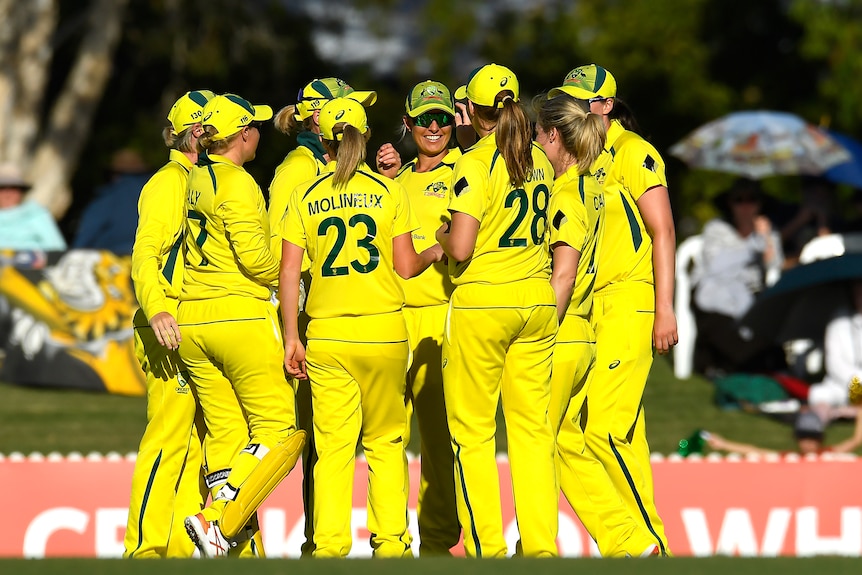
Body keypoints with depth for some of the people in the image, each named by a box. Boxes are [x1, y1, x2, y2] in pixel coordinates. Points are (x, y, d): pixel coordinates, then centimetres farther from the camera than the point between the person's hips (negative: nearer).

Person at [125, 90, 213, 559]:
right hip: (172, 330, -9)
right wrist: (155, 308, -33)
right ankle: (145, 548, -9)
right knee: (168, 434, -10)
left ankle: (183, 544, 10)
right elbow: (145, 254, -18)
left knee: (202, 437, 7)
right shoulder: (168, 183, -8)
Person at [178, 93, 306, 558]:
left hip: (192, 322, 8)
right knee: (281, 429, -2)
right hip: (242, 316, -8)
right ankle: (217, 519, -14)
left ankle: (241, 543, 0)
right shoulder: (238, 184, -11)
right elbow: (254, 258, -16)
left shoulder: (196, 179, 13)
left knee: (225, 434, 7)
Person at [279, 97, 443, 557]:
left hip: (326, 332, 0)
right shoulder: (388, 191, 0)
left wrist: (292, 337, 3)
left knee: (332, 445, 2)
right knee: (386, 441, 11)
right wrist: (435, 253, 20)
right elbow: (405, 267, -1)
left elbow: (289, 273, -2)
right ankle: (390, 540, 7)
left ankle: (329, 545, -3)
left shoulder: (305, 197, 2)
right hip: (384, 328, 0)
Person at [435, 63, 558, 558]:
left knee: (472, 432, 2)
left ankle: (487, 549, 0)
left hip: (482, 300, -6)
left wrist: (441, 236, 3)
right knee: (532, 427, 8)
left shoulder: (476, 164, -13)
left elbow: (461, 248, -18)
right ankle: (541, 544, 4)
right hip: (538, 297, 6)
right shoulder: (540, 160, 7)